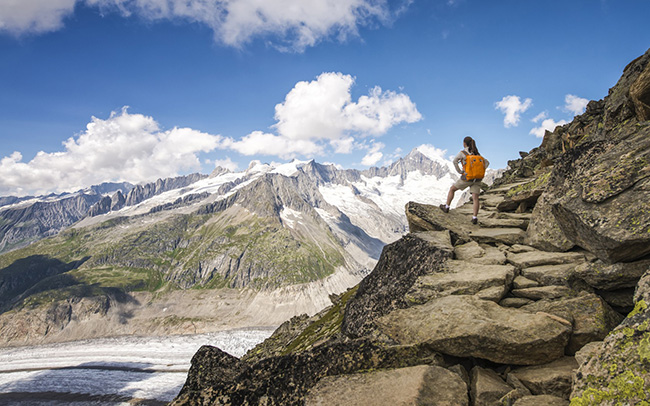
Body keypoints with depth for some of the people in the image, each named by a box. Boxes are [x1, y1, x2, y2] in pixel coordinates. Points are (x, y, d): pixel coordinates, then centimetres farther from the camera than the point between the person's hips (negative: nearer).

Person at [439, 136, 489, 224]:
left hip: (467, 178, -4)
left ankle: (446, 207, 27)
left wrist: (459, 171, -11)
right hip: (477, 179, 4)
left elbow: (455, 160, -22)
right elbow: (486, 162, 14)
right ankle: (475, 218, -12)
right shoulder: (476, 153, 15)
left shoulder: (462, 152, -3)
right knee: (475, 198, -1)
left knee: (452, 189, 18)